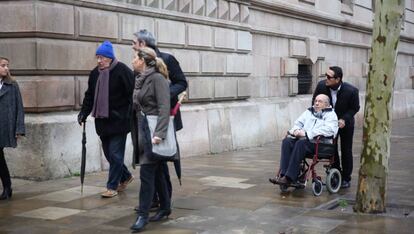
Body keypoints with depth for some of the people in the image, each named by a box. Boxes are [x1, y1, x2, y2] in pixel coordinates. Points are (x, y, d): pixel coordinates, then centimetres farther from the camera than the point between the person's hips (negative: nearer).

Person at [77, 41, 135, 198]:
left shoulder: (122, 71, -10)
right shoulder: (95, 73, 10)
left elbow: (132, 93, -12)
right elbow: (90, 95, 16)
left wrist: (132, 115, -15)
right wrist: (83, 113, 7)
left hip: (119, 120, -7)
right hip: (102, 121, 7)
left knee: (115, 154, -4)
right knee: (108, 153, 12)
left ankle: (112, 187, 4)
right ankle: (125, 177, 33)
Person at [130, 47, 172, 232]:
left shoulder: (157, 78, -12)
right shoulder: (139, 80, 12)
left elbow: (164, 107, -19)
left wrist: (159, 133, -27)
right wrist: (135, 132, 13)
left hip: (152, 131, -8)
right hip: (142, 130, 8)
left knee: (147, 173, -6)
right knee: (156, 172, 15)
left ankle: (143, 215, 0)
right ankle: (165, 207, 27)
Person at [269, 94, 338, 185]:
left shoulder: (331, 115, 6)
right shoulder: (309, 112, 25)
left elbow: (328, 130, -13)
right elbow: (298, 123, 23)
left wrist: (306, 133, -19)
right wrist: (296, 130, -4)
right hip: (304, 139, 6)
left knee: (301, 143, -35)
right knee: (287, 141, -24)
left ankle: (289, 177, -37)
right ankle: (283, 174, -32)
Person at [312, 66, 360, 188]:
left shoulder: (351, 91, -28)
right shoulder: (321, 86, -21)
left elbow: (355, 108, -13)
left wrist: (344, 119, -25)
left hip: (345, 123, -2)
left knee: (346, 151, 6)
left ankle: (346, 178, 18)